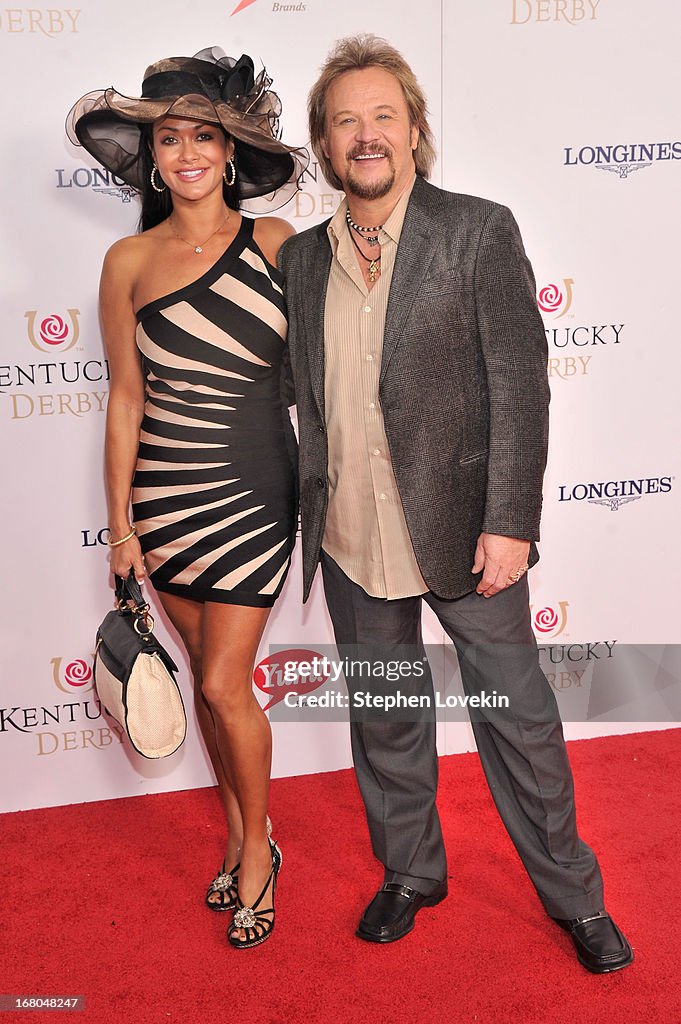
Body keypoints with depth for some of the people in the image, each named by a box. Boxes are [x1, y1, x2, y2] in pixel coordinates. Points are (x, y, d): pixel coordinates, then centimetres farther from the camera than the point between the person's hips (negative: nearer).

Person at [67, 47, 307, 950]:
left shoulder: (275, 241, -4)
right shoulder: (130, 262, -1)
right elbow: (126, 397, 1)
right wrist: (121, 525, 2)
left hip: (254, 492, -2)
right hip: (167, 495, 2)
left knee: (225, 684, -1)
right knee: (208, 675, 13)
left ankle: (257, 849, 23)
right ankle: (242, 830, 35)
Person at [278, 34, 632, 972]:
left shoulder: (479, 231, -6)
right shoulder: (301, 259, 6)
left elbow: (520, 384, -10)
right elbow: (307, 397, 11)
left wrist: (508, 523, -16)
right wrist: (315, 519, 8)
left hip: (461, 531, -4)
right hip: (351, 544, 4)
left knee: (519, 714, 8)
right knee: (383, 719, 18)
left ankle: (575, 895, 28)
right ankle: (410, 872, 40)